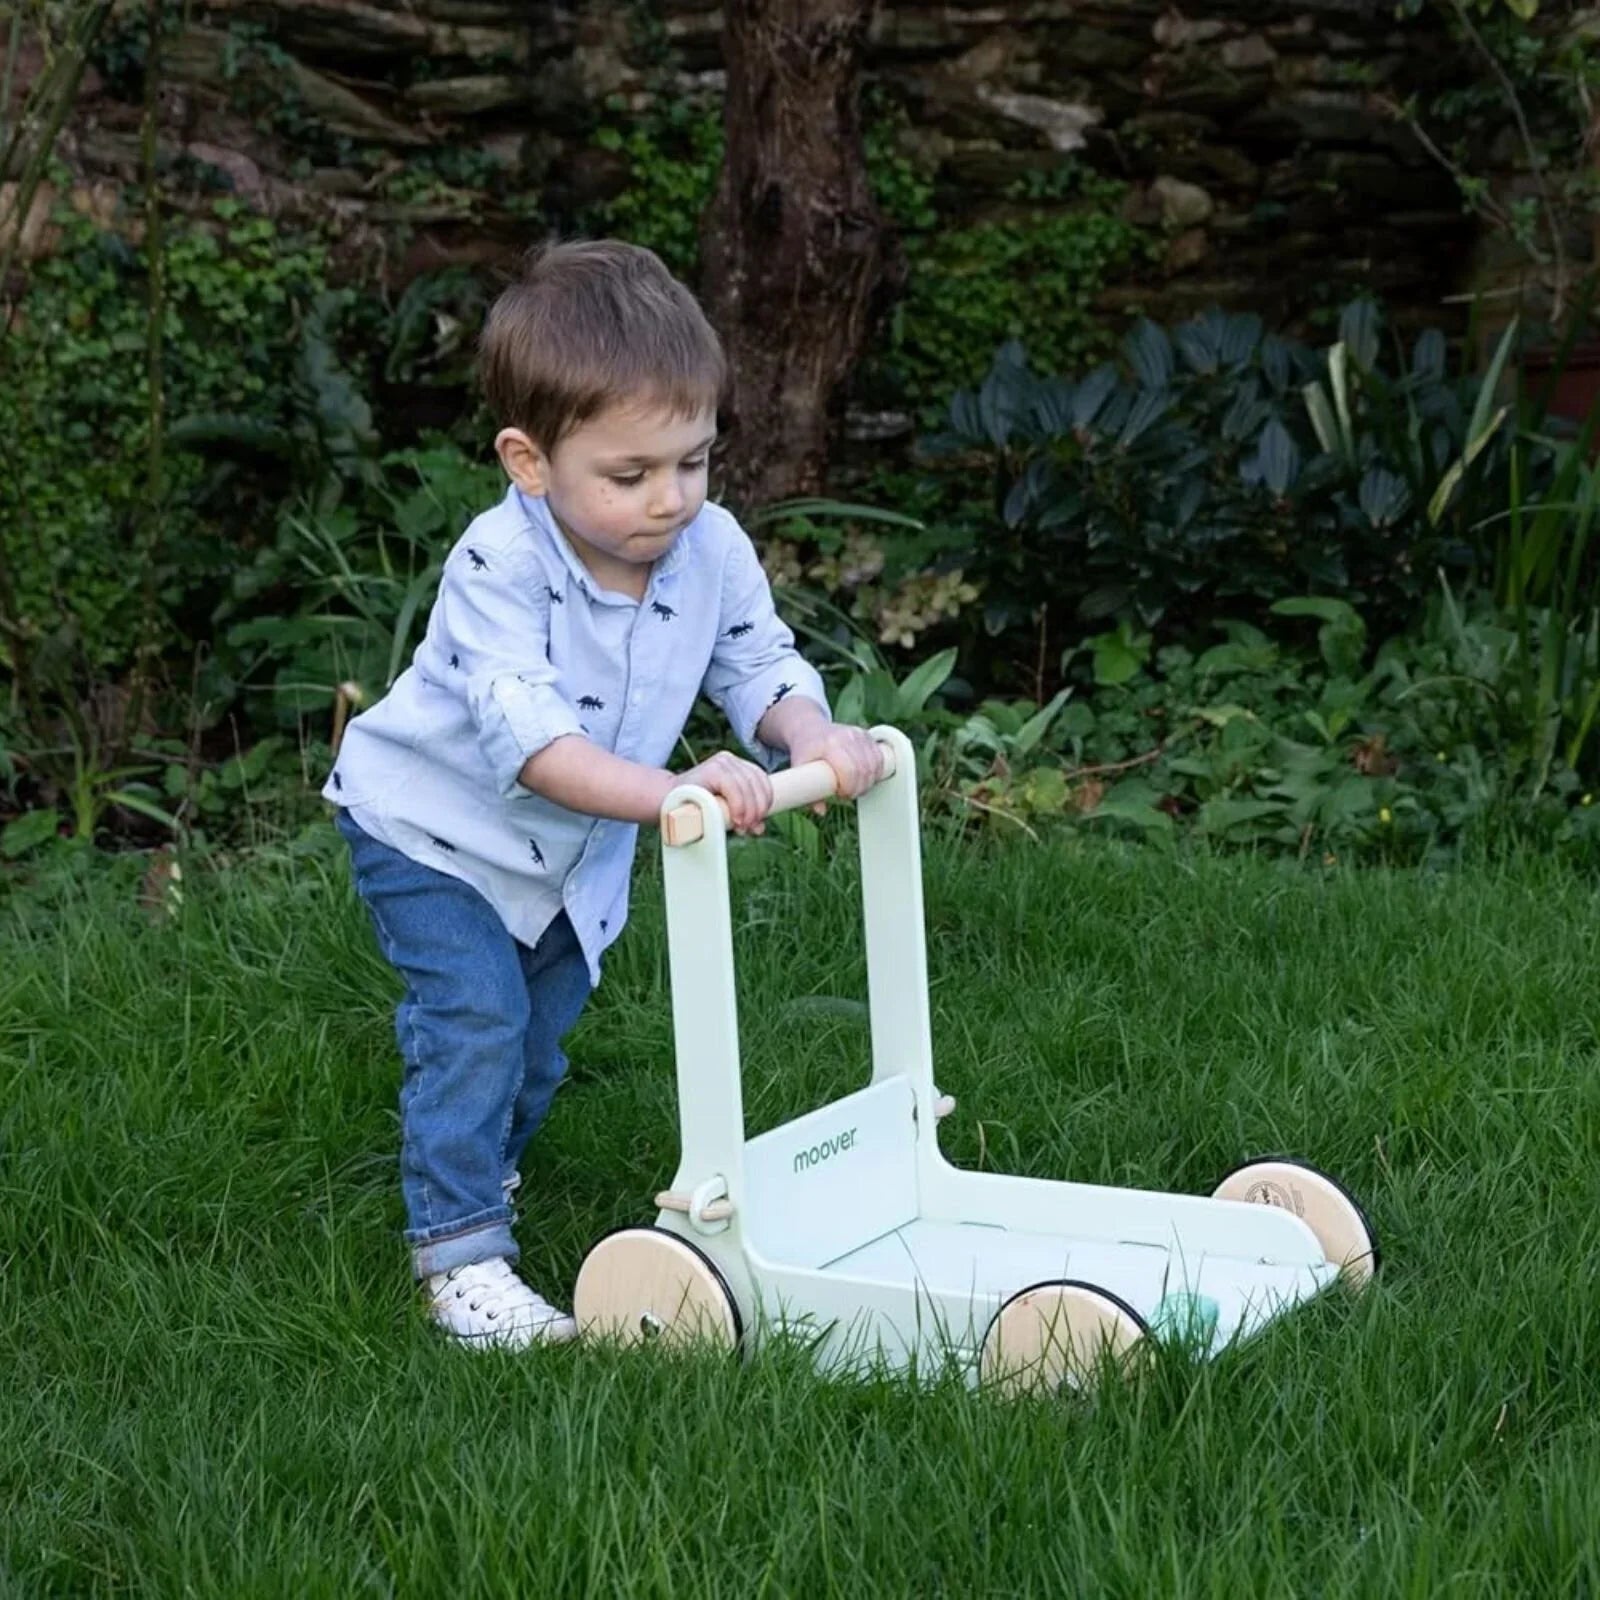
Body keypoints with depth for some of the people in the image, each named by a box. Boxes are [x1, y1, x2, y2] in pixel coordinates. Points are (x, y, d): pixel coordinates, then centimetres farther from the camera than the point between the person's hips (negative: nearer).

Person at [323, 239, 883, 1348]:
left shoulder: (714, 551, -18)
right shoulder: (501, 568, -35)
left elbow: (758, 665, -6)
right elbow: (526, 730, -46)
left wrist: (811, 735, -30)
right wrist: (668, 792, -59)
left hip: (577, 855, 6)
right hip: (435, 829, -6)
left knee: (541, 1030, 17)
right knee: (475, 1018, -19)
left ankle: (481, 1168, 44)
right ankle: (461, 1253, -10)